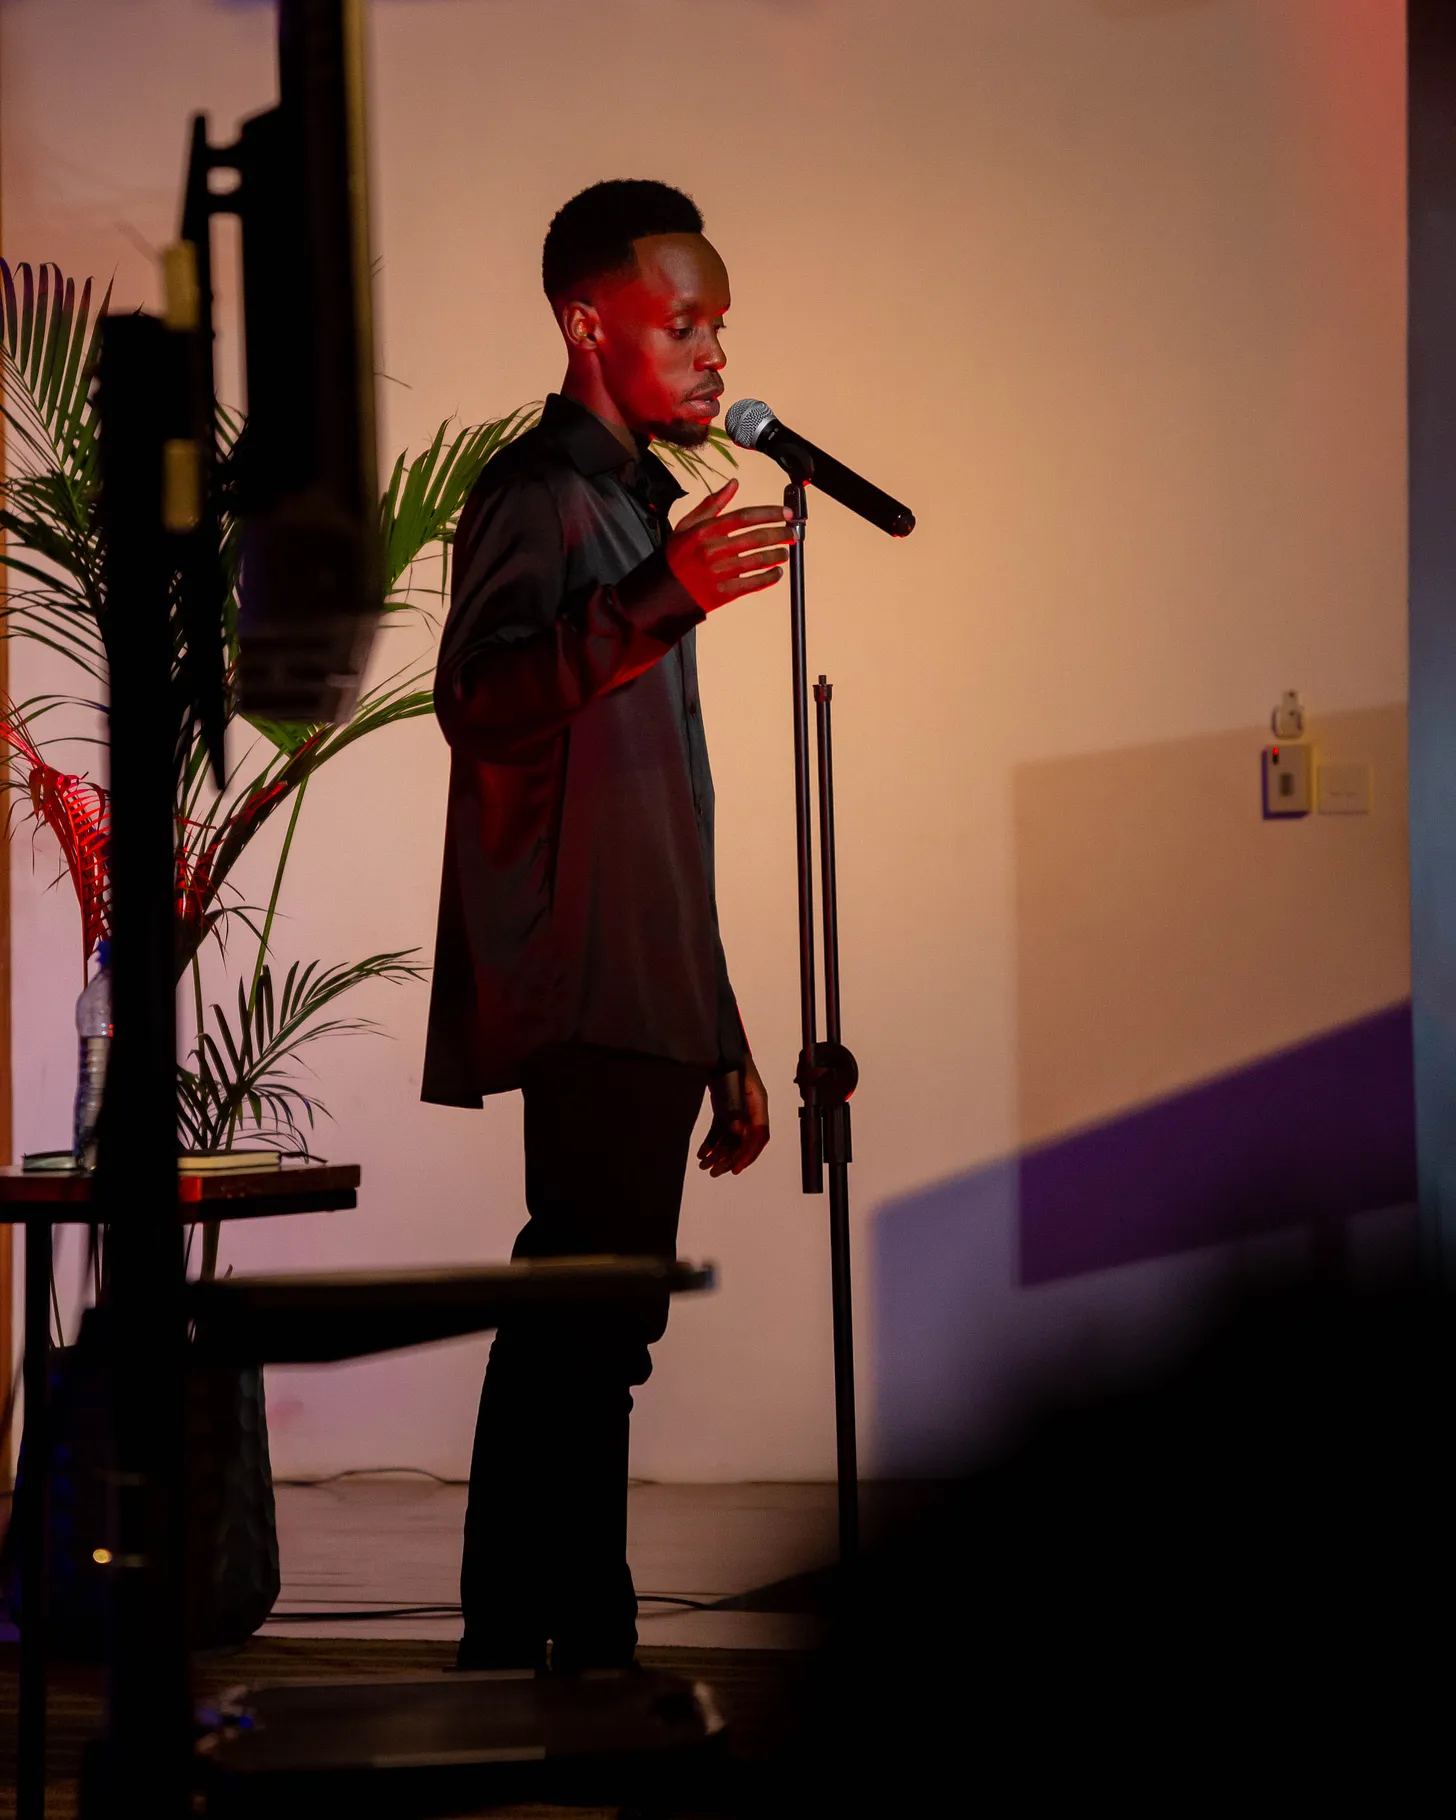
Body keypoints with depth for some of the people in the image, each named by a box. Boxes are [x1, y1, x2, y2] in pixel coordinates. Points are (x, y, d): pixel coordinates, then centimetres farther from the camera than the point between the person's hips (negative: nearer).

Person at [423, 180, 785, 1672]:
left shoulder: (634, 509, 25)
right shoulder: (542, 495, -4)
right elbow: (479, 698, -25)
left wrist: (719, 1043, 25)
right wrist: (667, 598, -36)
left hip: (643, 1008, 10)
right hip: (585, 1003, -10)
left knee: (585, 1330, 8)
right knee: (584, 1323, -16)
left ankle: (526, 1659, 12)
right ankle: (546, 1660, -18)